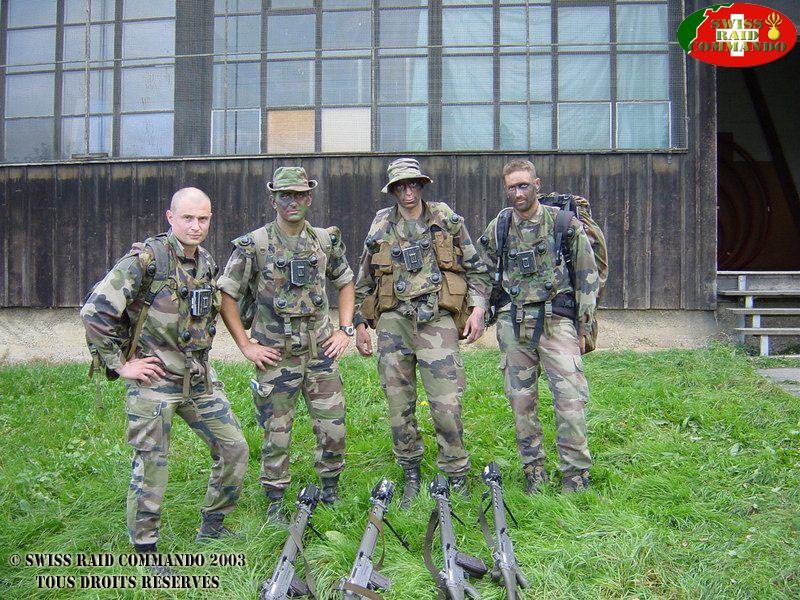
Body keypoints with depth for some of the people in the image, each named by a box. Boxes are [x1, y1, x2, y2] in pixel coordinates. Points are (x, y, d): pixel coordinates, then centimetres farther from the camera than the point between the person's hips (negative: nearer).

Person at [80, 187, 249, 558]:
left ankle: (212, 527, 28)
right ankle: (145, 551, 20)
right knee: (151, 468, 2)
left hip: (199, 378, 7)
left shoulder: (207, 263, 7)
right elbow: (95, 311, -18)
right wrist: (120, 364, -14)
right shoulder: (145, 260, -15)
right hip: (153, 379, -7)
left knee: (234, 449, 9)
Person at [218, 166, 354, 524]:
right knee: (276, 435, 6)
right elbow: (226, 295, -3)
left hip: (320, 351, 3)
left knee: (333, 429, 6)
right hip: (275, 356, -3)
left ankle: (331, 490, 29)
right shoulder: (254, 245, -7)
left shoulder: (326, 241, 4)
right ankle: (275, 503, 24)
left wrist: (345, 329, 7)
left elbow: (346, 282, 17)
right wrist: (245, 346, -6)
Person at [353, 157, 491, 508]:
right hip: (393, 320, 2)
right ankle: (411, 475, 21)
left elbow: (476, 268, 9)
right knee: (399, 403, 5)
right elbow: (364, 281, 17)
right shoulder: (381, 227, 11)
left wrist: (478, 308, -1)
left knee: (446, 403, -7)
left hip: (436, 319, -2)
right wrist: (360, 323, 12)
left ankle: (456, 476, 10)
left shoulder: (447, 220, 7)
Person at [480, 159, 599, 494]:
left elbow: (587, 276, 2)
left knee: (571, 400, -7)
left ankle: (576, 478, 5)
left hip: (556, 320, -3)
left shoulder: (565, 222, 0)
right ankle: (534, 472, 20)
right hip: (513, 324, 3)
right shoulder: (498, 228, 8)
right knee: (521, 400, 7)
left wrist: (584, 326, -1)